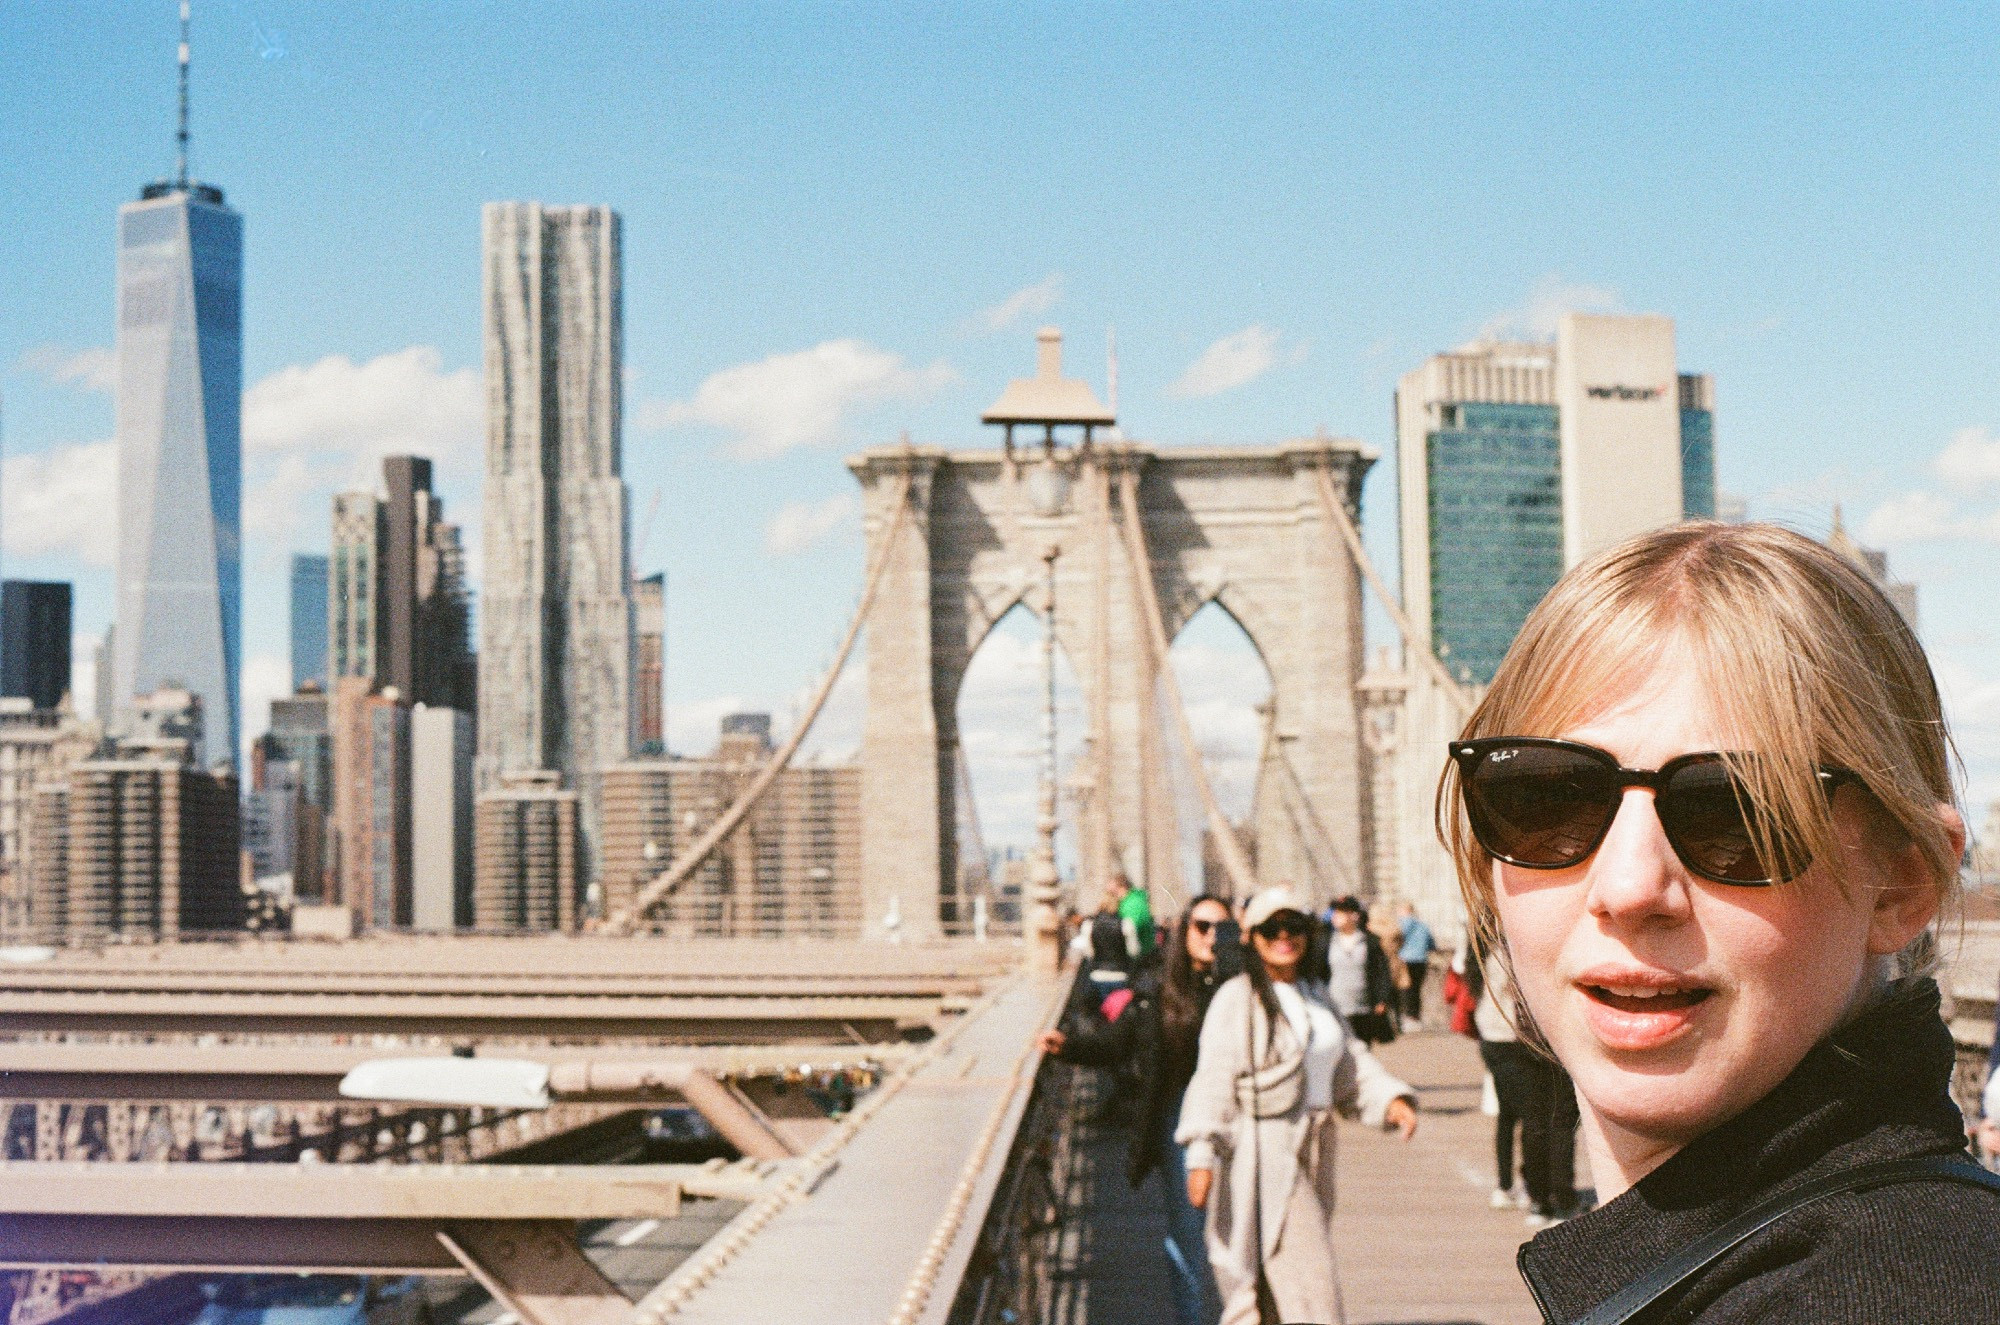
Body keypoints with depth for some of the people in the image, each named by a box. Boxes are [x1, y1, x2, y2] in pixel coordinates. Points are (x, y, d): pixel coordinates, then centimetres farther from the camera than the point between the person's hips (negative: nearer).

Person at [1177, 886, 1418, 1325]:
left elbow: (1350, 1064, 18)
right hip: (1260, 1152, -8)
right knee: (1307, 1272, -11)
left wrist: (1391, 1099, 0)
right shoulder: (1238, 1000, -9)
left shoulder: (1317, 997, 15)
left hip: (1311, 1152, 8)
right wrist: (1201, 1155, -21)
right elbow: (1214, 1079, -14)